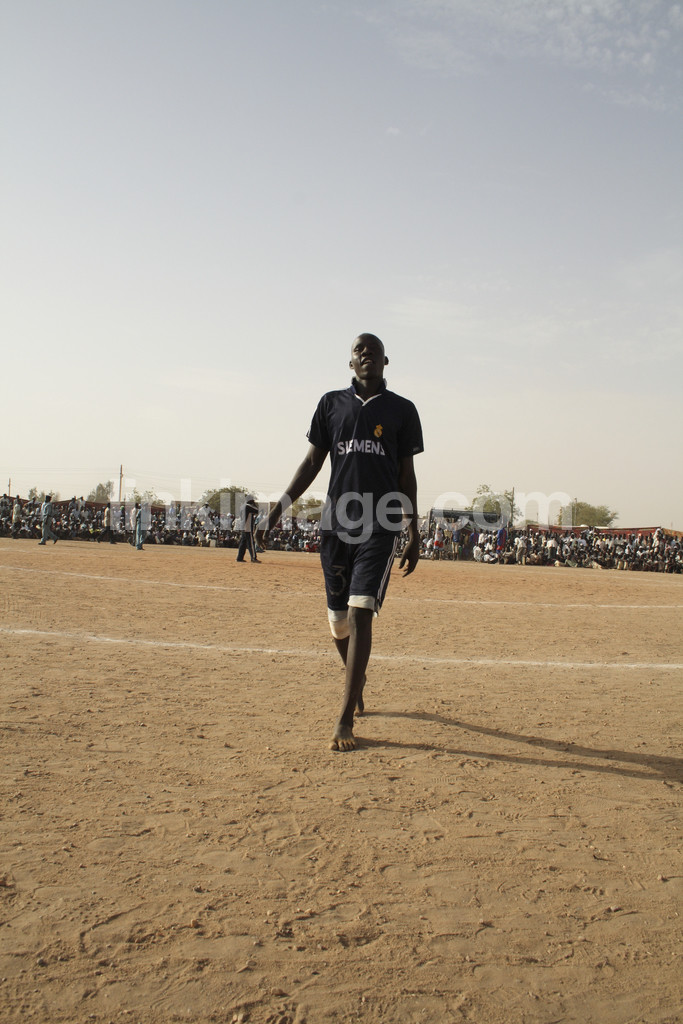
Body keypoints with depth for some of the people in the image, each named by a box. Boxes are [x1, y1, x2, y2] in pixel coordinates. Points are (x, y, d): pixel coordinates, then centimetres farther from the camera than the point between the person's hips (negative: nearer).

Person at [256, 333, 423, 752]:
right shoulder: (331, 403, 12)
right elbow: (312, 462, 12)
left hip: (381, 526, -2)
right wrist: (278, 510, 4)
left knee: (360, 615, -13)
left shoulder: (401, 410, 7)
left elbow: (407, 476, 8)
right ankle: (357, 681, 39)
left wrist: (415, 536, 5)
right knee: (338, 620, 9)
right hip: (336, 524, 3)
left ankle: (346, 720, -7)